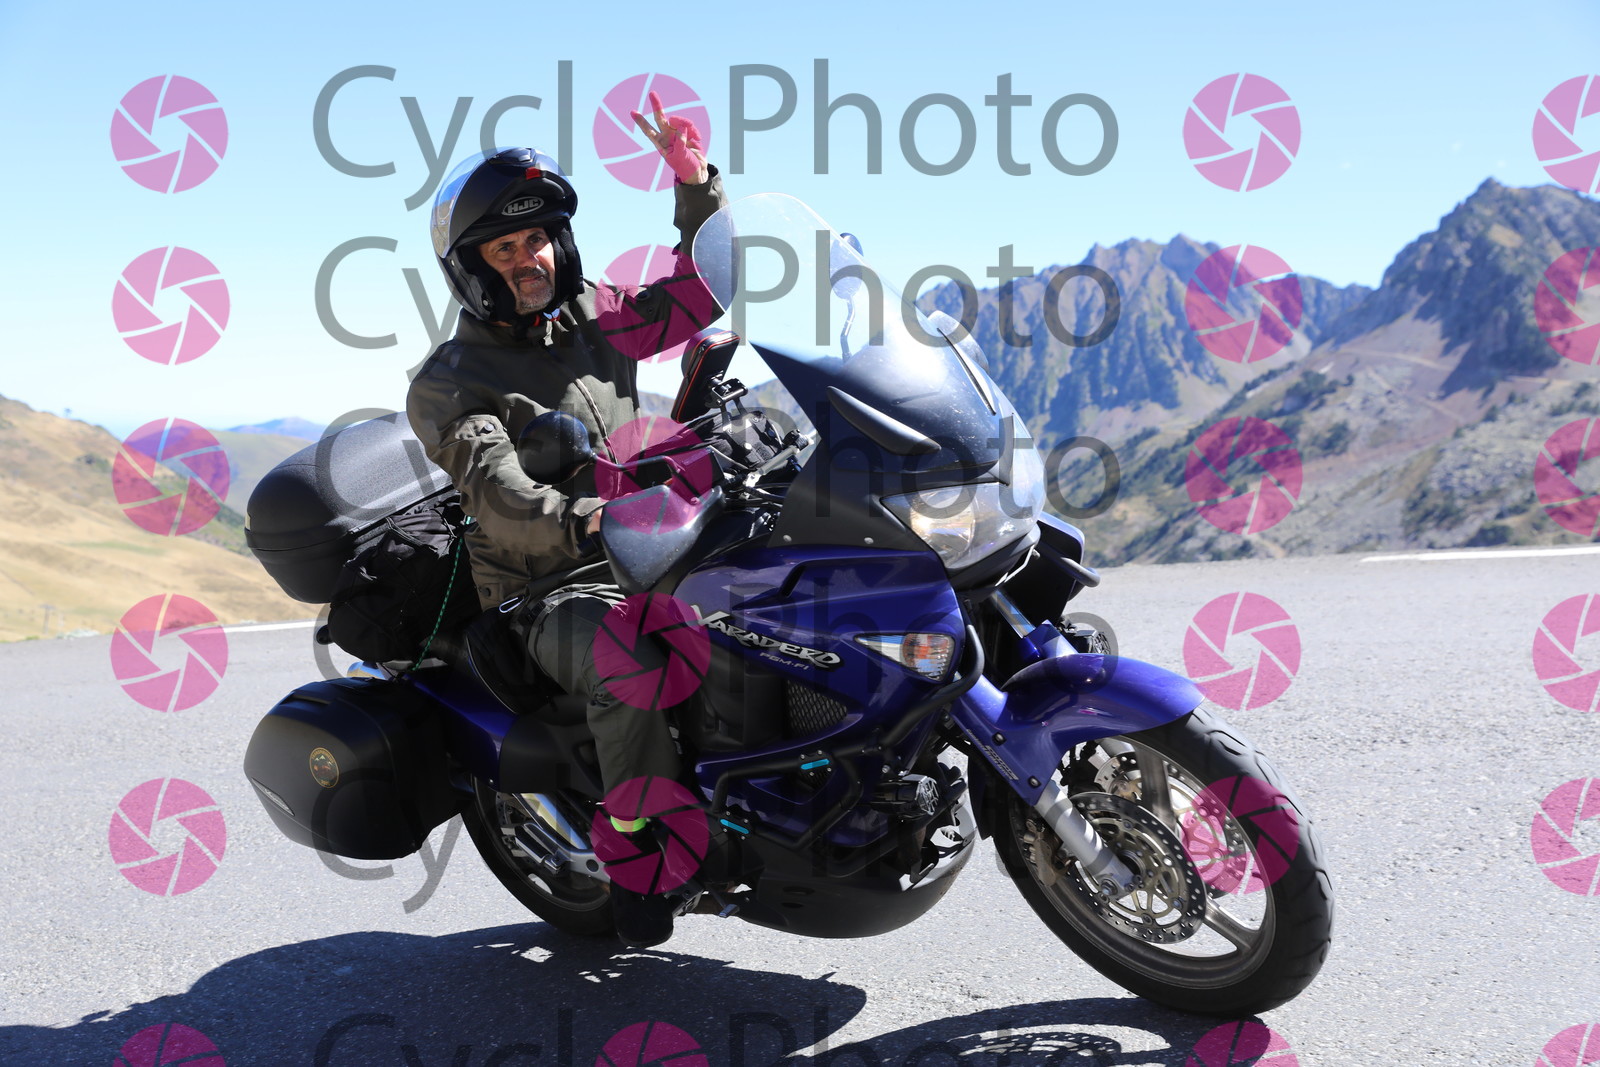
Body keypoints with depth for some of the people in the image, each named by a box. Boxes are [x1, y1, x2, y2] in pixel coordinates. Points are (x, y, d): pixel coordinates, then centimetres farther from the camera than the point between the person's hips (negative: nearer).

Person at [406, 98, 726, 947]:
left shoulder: (593, 318, 13)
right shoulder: (449, 384, -4)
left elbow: (698, 291, 18)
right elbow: (500, 494, -20)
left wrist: (695, 185, 4)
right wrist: (584, 522, -38)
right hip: (550, 593, -6)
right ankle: (639, 855, -22)